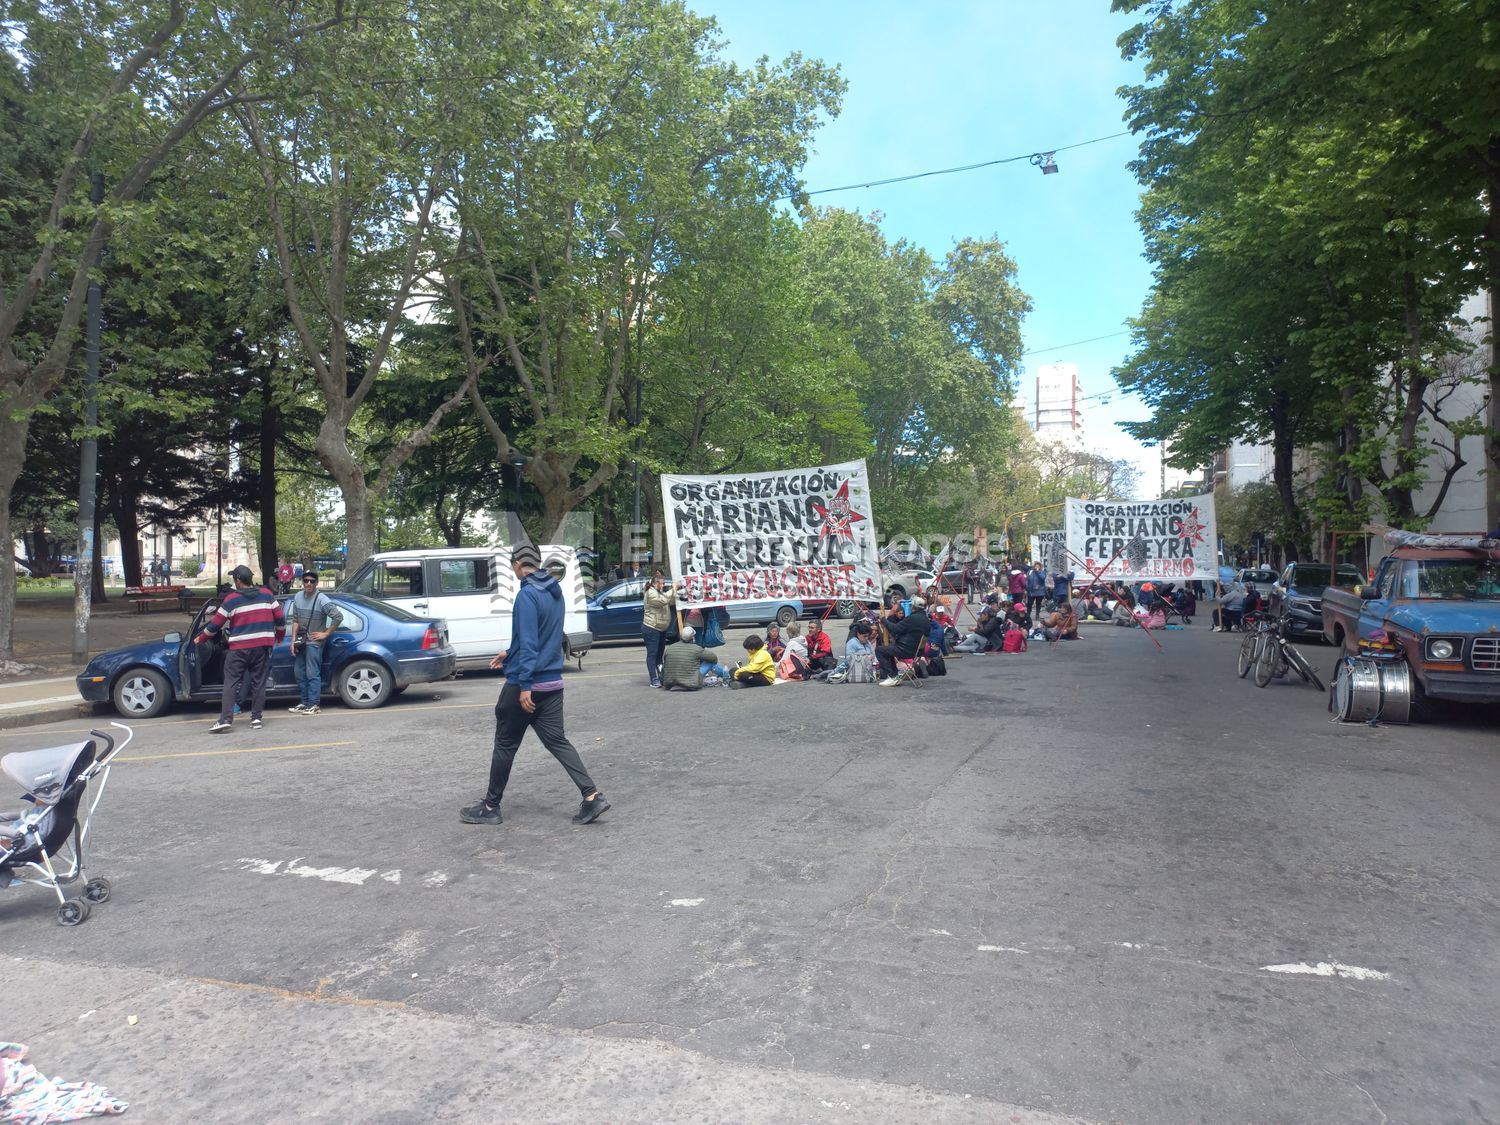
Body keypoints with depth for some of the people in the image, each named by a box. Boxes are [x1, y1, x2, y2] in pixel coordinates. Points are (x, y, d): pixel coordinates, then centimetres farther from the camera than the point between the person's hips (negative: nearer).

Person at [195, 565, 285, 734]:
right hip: (263, 645, 3)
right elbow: (280, 618, 8)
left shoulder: (232, 599, -2)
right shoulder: (267, 594, 6)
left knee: (231, 683, 1)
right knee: (259, 683, 7)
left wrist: (200, 639, 19)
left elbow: (215, 623, 3)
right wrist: (279, 636, 26)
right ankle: (256, 718, 7)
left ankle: (226, 719, -8)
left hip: (239, 647, -3)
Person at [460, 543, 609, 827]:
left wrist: (525, 684, -22)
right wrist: (510, 654, 28)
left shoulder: (528, 594, -16)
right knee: (556, 740, 8)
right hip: (552, 682, 8)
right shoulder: (555, 593, 12)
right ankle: (592, 796, -2)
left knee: (505, 744, 6)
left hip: (525, 685, -8)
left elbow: (528, 642, -22)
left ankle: (490, 806, 18)